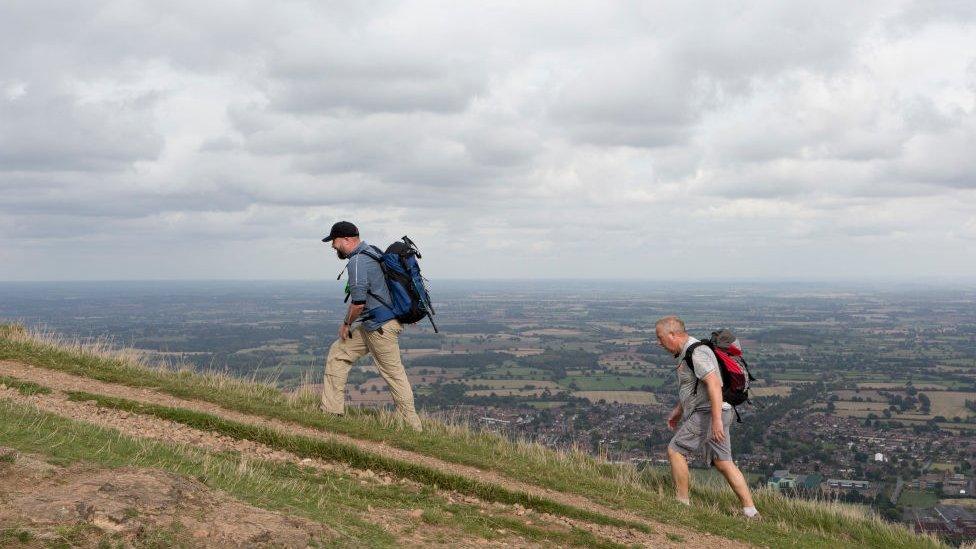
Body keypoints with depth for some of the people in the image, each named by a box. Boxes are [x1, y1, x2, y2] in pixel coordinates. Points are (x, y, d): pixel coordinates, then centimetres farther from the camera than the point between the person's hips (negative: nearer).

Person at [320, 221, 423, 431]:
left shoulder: (357, 261, -18)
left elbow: (358, 302, -23)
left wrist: (347, 323, -7)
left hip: (380, 326, -10)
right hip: (369, 325, 10)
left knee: (394, 374, -3)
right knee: (337, 354, 14)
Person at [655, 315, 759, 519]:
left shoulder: (696, 352, -18)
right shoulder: (687, 352, 15)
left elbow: (714, 384, -27)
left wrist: (716, 420, -31)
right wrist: (678, 410, 31)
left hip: (708, 413, -10)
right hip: (705, 413, 10)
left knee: (675, 450, 0)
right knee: (723, 463, 9)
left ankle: (681, 503, 8)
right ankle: (750, 511, 8)